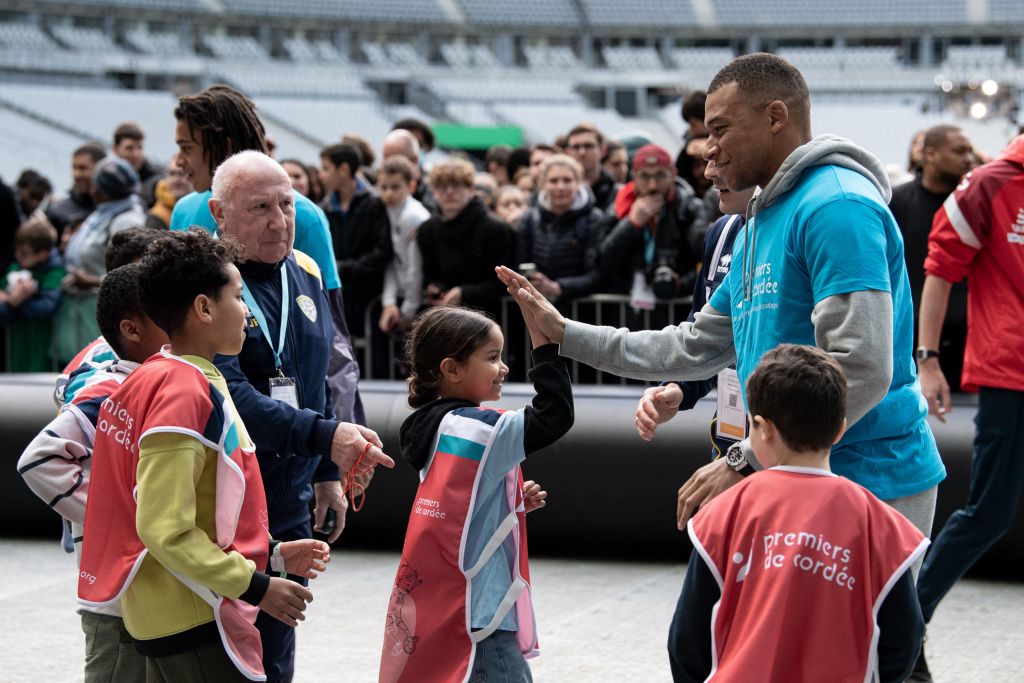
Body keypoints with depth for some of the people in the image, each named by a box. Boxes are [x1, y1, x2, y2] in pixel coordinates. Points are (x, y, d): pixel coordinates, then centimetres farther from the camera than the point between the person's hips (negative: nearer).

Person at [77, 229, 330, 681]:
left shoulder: (159, 378, 11)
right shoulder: (185, 393, -19)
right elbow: (166, 529, -23)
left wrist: (271, 556, 16)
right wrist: (255, 585, -18)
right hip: (196, 626, -10)